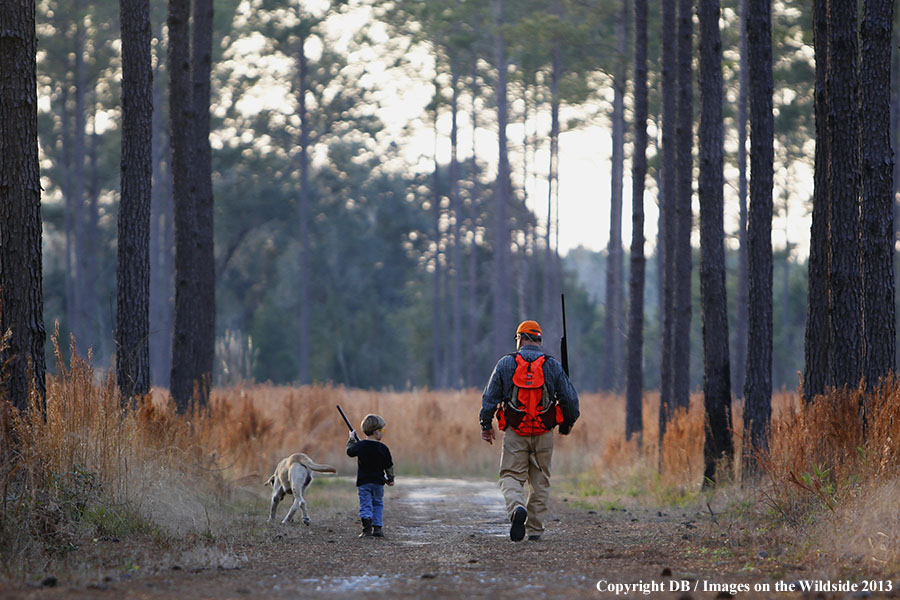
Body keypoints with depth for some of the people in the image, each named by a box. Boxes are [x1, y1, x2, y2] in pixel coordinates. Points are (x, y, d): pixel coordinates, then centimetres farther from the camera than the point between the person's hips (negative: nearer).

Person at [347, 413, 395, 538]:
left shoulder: (360, 445, -8)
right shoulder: (383, 448, -9)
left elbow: (349, 451, 11)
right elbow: (389, 466, -2)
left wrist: (351, 439, 27)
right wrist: (390, 479, 14)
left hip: (363, 482, 0)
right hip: (378, 481, 0)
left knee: (365, 504, -1)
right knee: (378, 504, 17)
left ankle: (367, 527, -21)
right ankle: (377, 528, 10)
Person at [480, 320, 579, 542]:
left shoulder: (505, 364, 0)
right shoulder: (553, 366, 1)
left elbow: (489, 397, 1)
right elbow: (570, 399, 2)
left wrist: (486, 425, 13)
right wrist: (568, 423, 20)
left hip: (515, 432, -1)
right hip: (544, 434, 1)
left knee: (511, 477, 4)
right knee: (540, 481, 12)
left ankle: (517, 507, -27)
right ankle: (534, 529, 11)